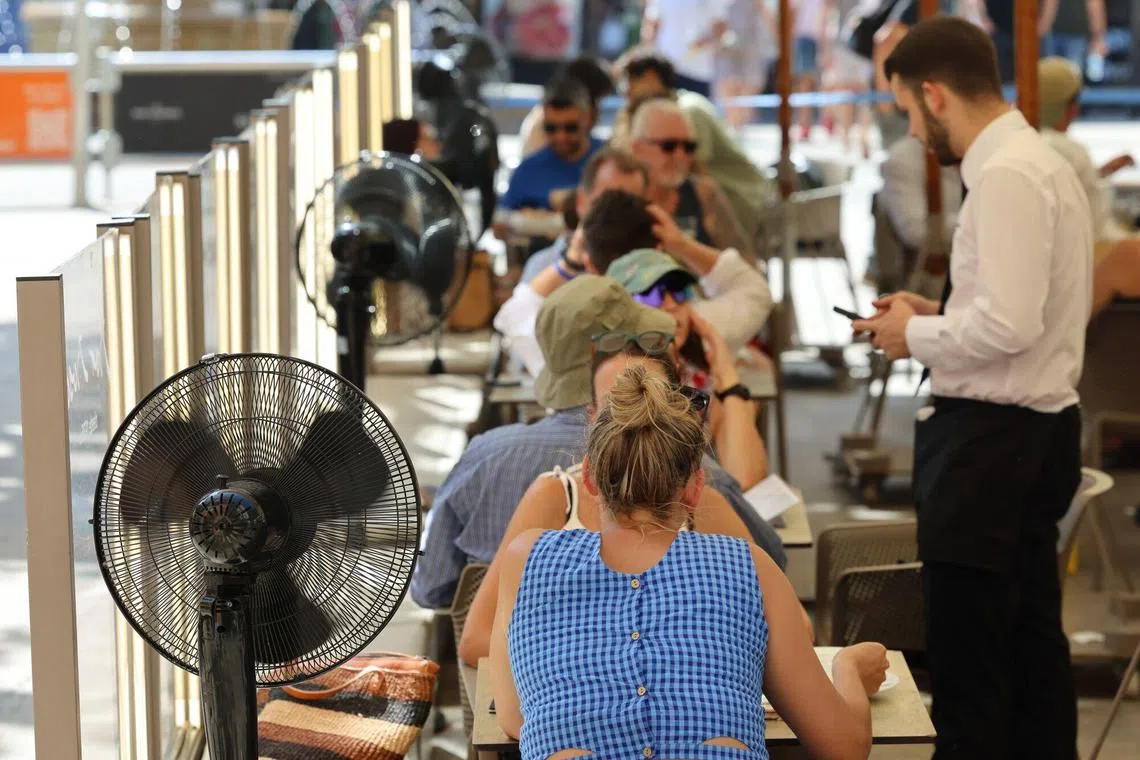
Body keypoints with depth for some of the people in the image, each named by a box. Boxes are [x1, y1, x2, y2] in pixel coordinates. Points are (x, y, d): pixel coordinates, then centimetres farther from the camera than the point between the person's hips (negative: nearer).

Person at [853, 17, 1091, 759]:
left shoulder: (1005, 176, -18)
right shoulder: (1042, 161, 13)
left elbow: (1009, 325, -25)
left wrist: (918, 335, -10)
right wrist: (937, 313, 11)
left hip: (990, 439, -10)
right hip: (1038, 427, 10)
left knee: (968, 668, -5)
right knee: (1032, 640, 16)